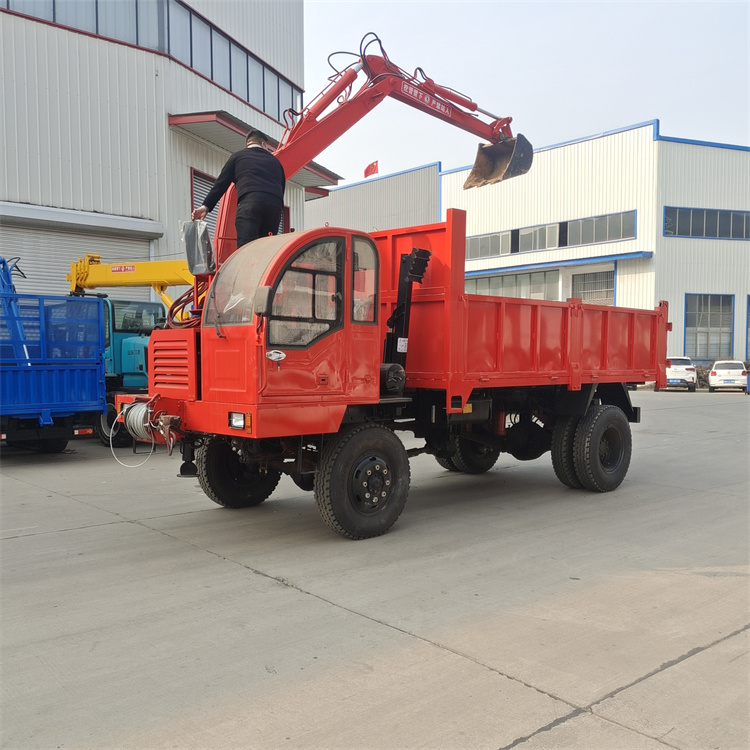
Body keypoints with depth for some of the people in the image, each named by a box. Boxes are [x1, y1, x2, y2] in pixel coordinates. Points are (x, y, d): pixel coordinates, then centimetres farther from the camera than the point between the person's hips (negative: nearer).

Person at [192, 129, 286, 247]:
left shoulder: (238, 156, 22)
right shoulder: (275, 161, 30)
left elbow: (221, 183, 17)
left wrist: (206, 206, 18)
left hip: (249, 201, -3)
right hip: (275, 204, 3)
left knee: (245, 246, -15)